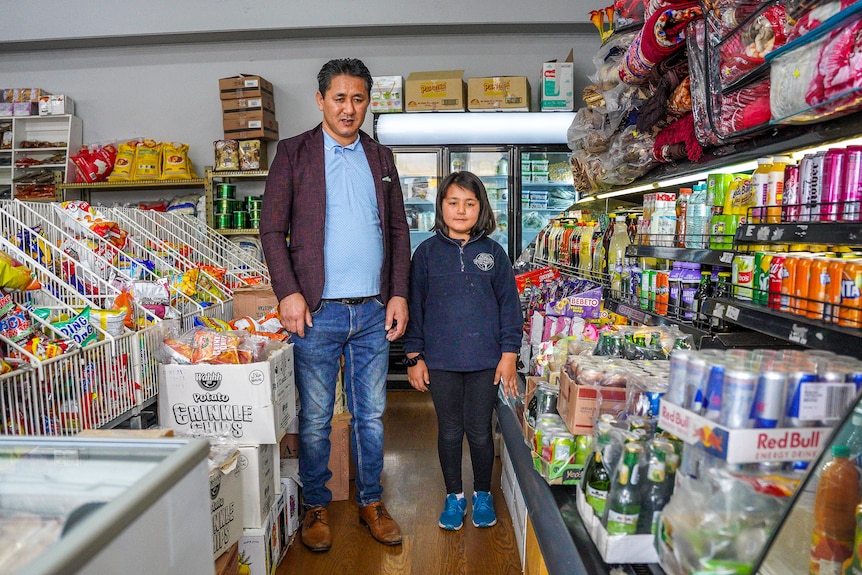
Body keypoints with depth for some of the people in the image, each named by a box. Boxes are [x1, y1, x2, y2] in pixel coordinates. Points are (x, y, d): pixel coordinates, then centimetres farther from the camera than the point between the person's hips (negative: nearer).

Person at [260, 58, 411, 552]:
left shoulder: (381, 158, 13)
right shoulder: (294, 153, 3)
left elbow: (399, 229, 12)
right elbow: (272, 229, -1)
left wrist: (399, 294, 2)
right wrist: (288, 293, -11)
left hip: (374, 311, 3)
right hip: (317, 310, -3)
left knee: (371, 414, 13)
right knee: (315, 418, 8)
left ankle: (372, 502, 30)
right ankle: (317, 507, 28)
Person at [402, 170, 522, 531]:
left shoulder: (493, 253, 2)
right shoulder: (427, 252, 1)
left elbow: (509, 305, 4)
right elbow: (415, 305, 2)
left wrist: (509, 354, -1)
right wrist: (414, 356, 0)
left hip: (486, 360, 0)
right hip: (440, 360, 0)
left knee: (480, 431, 11)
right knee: (449, 431, 12)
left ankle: (482, 494, 33)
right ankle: (454, 496, 32)